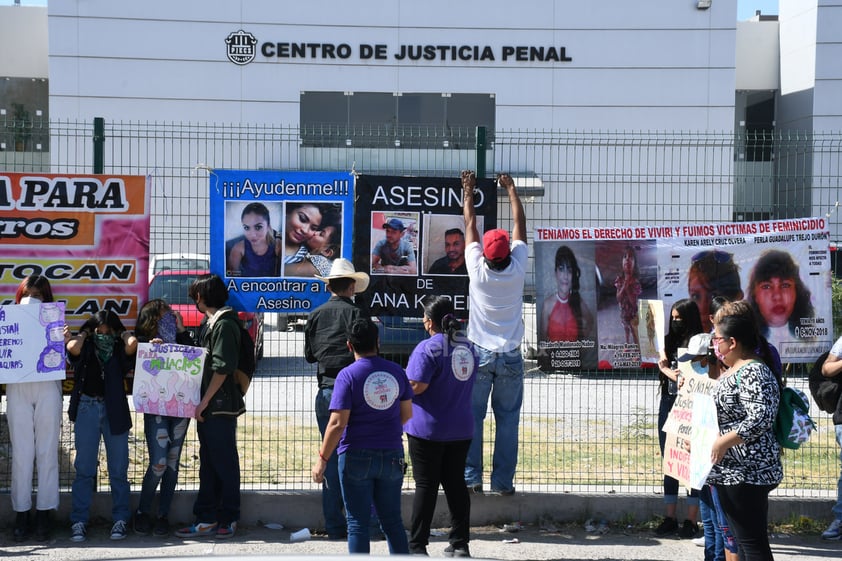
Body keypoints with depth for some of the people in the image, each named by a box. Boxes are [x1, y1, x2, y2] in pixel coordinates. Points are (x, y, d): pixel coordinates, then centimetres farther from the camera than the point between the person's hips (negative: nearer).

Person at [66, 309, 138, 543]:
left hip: (114, 411, 0)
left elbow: (132, 343, -15)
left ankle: (120, 520, 9)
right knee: (84, 469, 0)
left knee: (118, 469, 3)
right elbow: (72, 347, -15)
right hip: (87, 409, 0)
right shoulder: (85, 349, 8)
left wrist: (122, 333, 4)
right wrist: (84, 334, 4)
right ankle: (79, 521, 2)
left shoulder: (119, 351, 6)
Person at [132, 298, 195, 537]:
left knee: (172, 463, 4)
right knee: (158, 463, -12)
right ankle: (143, 512, 6)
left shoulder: (178, 339, 13)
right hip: (155, 408, -4)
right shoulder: (142, 342, 4)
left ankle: (163, 515, 11)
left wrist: (182, 330, 0)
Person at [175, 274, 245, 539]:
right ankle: (206, 519, 16)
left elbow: (222, 368, -19)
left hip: (221, 407, -9)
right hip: (207, 407, 9)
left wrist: (205, 401, -17)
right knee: (208, 464, 11)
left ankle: (228, 520, 8)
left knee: (225, 463, 0)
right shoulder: (208, 323, 16)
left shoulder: (224, 325, -14)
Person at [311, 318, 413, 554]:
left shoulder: (348, 375, -12)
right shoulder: (396, 371, 3)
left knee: (357, 523, 3)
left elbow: (337, 423, -16)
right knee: (392, 521, 13)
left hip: (357, 457, -4)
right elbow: (407, 414, 11)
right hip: (392, 455, 4)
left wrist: (322, 459, -9)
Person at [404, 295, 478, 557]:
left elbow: (416, 386, -21)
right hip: (461, 428, 6)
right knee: (456, 484, 11)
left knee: (426, 486, -1)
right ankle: (460, 543, 14)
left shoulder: (428, 347, -15)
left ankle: (417, 546, 3)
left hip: (428, 429, -6)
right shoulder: (468, 347, 9)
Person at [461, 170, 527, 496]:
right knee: (508, 421, 4)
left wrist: (468, 193, 17)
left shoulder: (477, 270, -10)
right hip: (510, 357, 1)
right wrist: (512, 191, 18)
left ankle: (471, 478, 3)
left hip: (479, 354, -1)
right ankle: (503, 481, 5)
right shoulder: (517, 270, -8)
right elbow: (520, 227, 6)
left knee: (471, 418, 4)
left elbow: (470, 228, 4)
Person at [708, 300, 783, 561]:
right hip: (731, 471, 11)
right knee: (742, 540, 15)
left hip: (747, 472, -11)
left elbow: (759, 419, -28)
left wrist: (723, 442, -26)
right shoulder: (732, 370, 15)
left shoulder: (753, 373, -17)